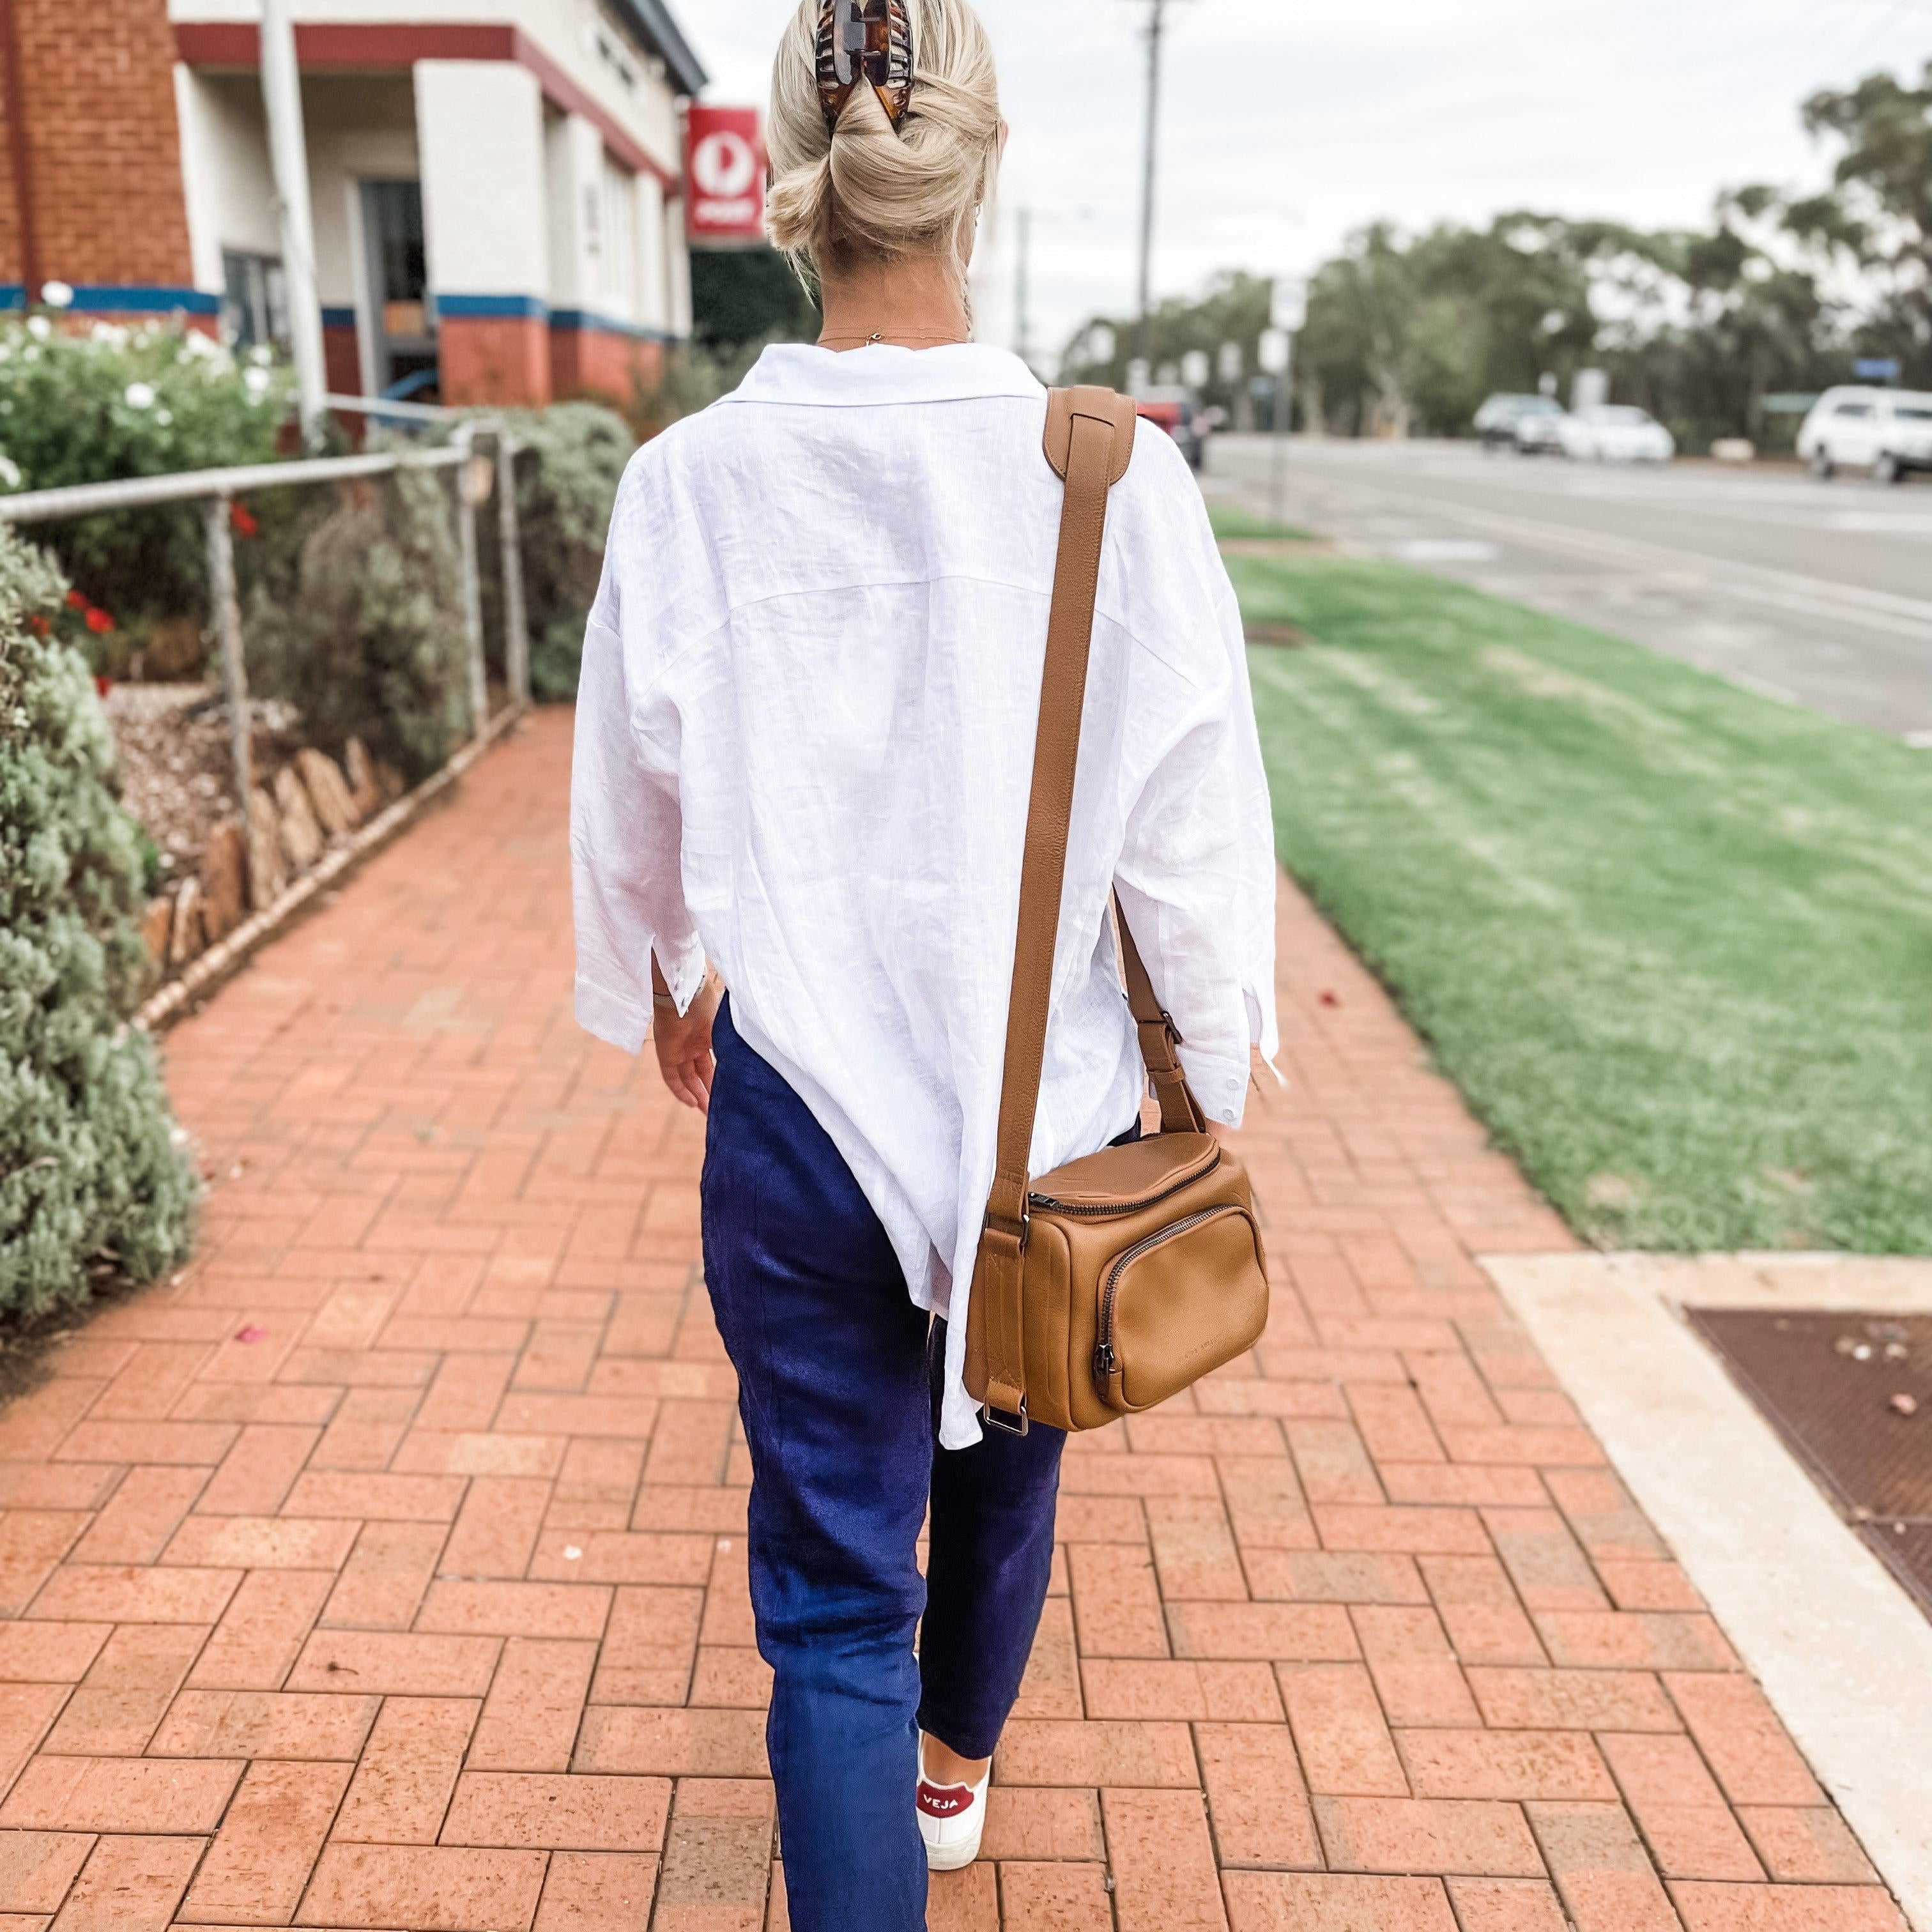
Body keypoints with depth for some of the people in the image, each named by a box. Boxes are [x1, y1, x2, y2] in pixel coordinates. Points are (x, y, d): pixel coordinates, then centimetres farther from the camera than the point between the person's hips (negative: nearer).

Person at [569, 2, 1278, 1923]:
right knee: (1004, 1460, 29)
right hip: (1054, 1097, 2)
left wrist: (658, 981, 22)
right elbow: (1192, 831, -9)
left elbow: (631, 799, 3)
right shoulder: (1115, 475, -14)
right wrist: (1210, 1086, 6)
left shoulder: (694, 480, -11)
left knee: (832, 1579, 14)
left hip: (802, 1112, -1)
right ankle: (954, 1760, 57)